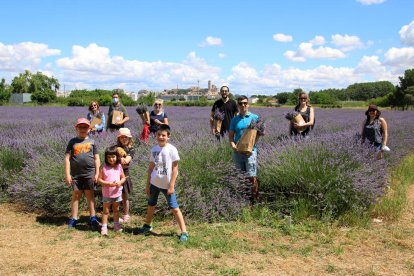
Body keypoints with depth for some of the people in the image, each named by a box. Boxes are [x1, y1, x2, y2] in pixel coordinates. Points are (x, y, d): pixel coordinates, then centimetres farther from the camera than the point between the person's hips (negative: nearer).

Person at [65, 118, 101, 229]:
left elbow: (97, 159, 8)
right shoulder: (73, 142, 6)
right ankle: (73, 219, 14)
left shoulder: (91, 142, 7)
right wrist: (67, 174, -4)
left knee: (90, 195, 5)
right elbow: (67, 158, 3)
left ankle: (93, 218, 11)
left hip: (89, 173, 0)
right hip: (76, 174, 0)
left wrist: (97, 173, 1)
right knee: (76, 195, 6)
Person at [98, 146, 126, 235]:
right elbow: (99, 180, -11)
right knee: (106, 211, 6)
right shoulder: (104, 168, -12)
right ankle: (104, 227, 13)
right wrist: (108, 183, -23)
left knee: (116, 209, 17)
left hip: (117, 193, 3)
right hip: (107, 194, -3)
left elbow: (123, 178, 5)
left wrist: (120, 182, -17)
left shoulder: (119, 167, -3)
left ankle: (116, 225, 30)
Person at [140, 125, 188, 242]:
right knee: (151, 205, 20)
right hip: (154, 183, 5)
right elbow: (151, 167, 8)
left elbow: (175, 169, -12)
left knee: (175, 208, -3)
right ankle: (147, 225, 41)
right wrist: (147, 185, 8)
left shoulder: (172, 149, -13)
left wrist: (171, 186, -14)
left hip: (167, 185, -5)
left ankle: (184, 232, 2)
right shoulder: (154, 149, 1)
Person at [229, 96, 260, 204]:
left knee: (251, 177, -6)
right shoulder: (234, 120, 9)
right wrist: (233, 145, -7)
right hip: (237, 151, 4)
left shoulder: (254, 118, 0)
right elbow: (231, 135, 11)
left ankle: (254, 199, 4)